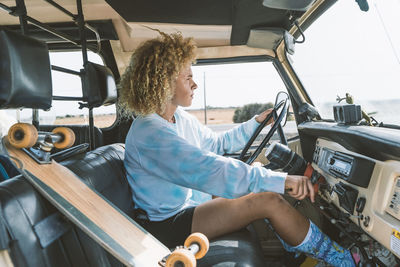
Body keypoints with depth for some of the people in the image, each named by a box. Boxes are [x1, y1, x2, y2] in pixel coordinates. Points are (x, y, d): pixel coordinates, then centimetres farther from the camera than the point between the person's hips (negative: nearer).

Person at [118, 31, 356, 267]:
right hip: (166, 226, -9)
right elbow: (208, 170, -37)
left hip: (183, 207, 9)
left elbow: (217, 143, 17)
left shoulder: (180, 118, 4)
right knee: (269, 200, -19)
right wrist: (281, 180, -38)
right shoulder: (148, 133, -27)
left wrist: (256, 122, 11)